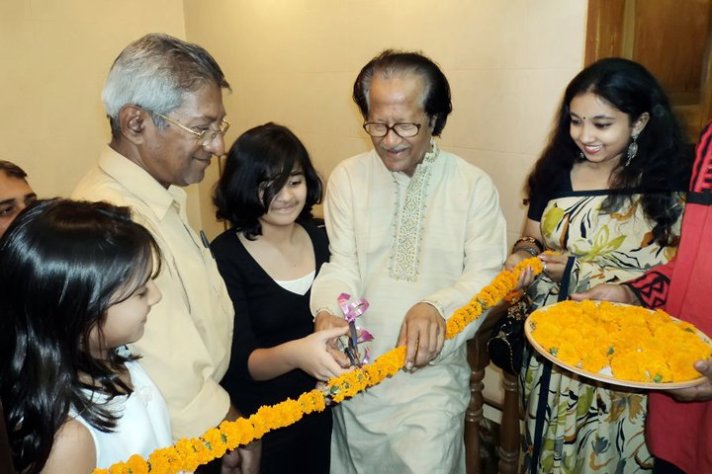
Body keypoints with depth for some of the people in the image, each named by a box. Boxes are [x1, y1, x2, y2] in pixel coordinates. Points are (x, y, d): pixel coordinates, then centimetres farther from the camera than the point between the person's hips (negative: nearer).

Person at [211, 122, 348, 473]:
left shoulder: (320, 237, -5)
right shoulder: (225, 256, -18)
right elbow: (241, 362, -21)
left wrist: (344, 337, -16)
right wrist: (293, 354, -40)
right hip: (261, 420, -4)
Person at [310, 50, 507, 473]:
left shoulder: (474, 186, -7)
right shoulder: (347, 178, -2)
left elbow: (485, 275, -11)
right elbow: (343, 264, -5)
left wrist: (437, 307, -31)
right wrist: (328, 311, -27)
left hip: (432, 377, -2)